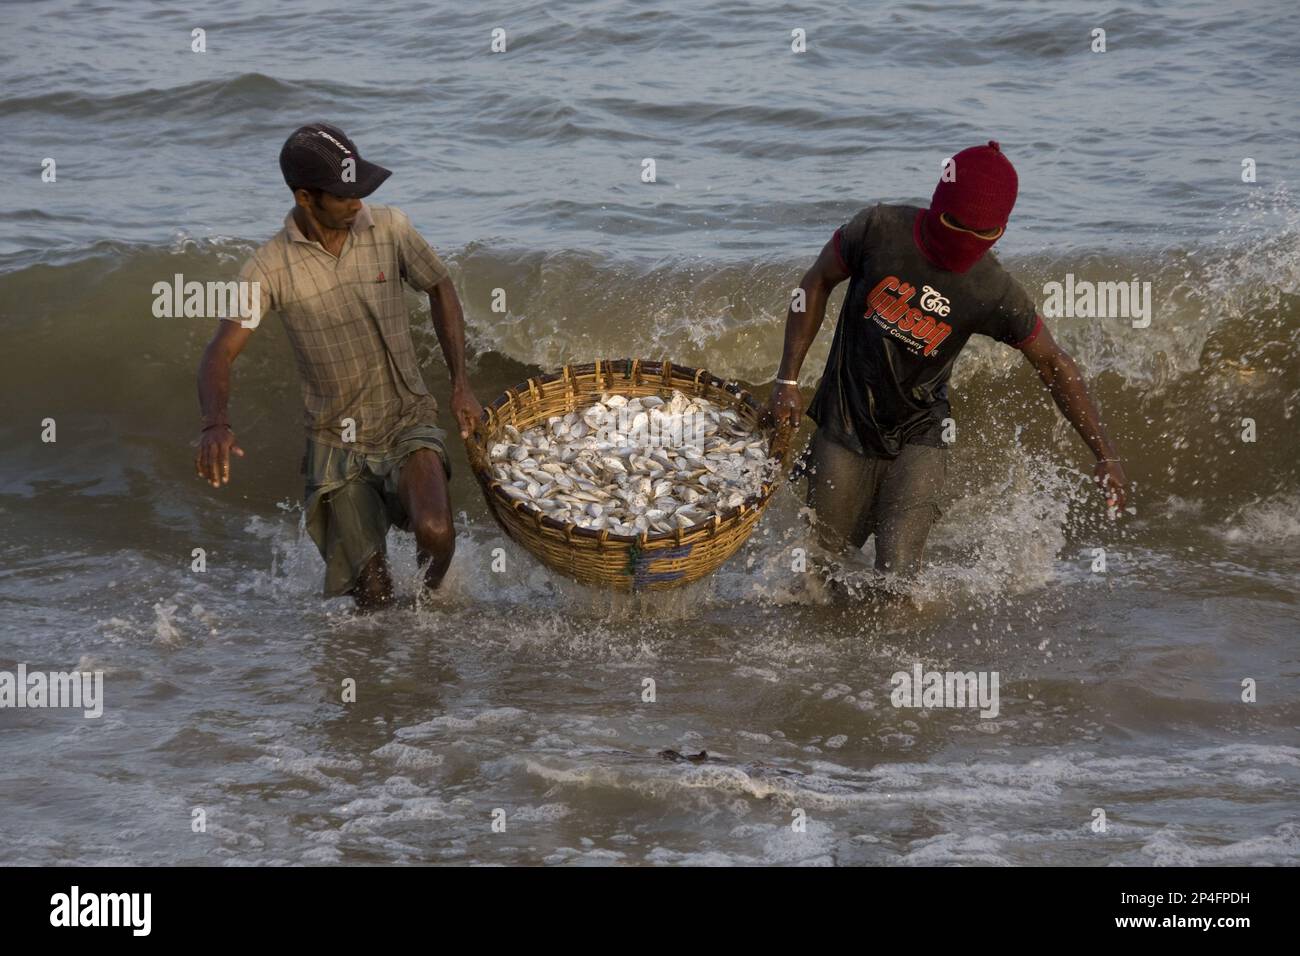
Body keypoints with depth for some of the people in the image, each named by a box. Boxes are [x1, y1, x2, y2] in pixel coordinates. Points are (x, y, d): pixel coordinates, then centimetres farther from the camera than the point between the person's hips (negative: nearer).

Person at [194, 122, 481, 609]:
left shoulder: (389, 229, -6)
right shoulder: (270, 267, -11)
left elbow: (440, 290, 12)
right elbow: (220, 353, -15)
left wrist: (460, 384, 6)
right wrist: (216, 424, -36)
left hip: (408, 426, 0)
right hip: (337, 442, 0)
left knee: (434, 531, -30)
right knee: (372, 593, -6)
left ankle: (430, 602, 4)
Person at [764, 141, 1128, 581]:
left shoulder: (996, 294, -17)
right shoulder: (881, 230, -17)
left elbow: (1054, 365, -4)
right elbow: (817, 284, -1)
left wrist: (1106, 455, -5)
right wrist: (787, 379, -4)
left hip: (918, 436, -1)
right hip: (846, 424, 1)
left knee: (896, 573, -13)